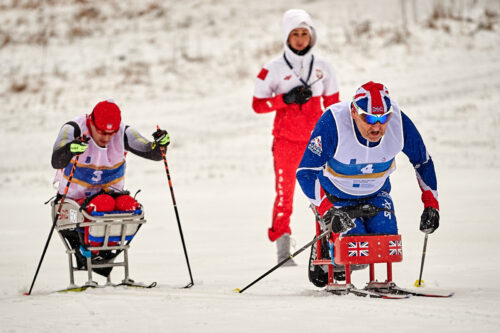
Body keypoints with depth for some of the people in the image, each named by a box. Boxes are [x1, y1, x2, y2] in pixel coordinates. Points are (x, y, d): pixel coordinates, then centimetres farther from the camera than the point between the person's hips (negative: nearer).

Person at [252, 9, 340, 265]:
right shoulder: (274, 69, -1)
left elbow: (333, 104, 14)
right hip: (286, 140, -2)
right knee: (284, 193, -5)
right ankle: (282, 250, 0)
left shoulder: (323, 68, 7)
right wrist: (286, 99, -14)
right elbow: (258, 104, 0)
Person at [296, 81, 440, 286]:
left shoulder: (399, 123, -23)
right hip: (336, 196, -4)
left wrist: (431, 204, -9)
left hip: (376, 193, 4)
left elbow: (423, 162, -4)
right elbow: (306, 173, -31)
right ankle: (323, 250, 14)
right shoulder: (333, 123, -34)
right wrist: (328, 212, -41)